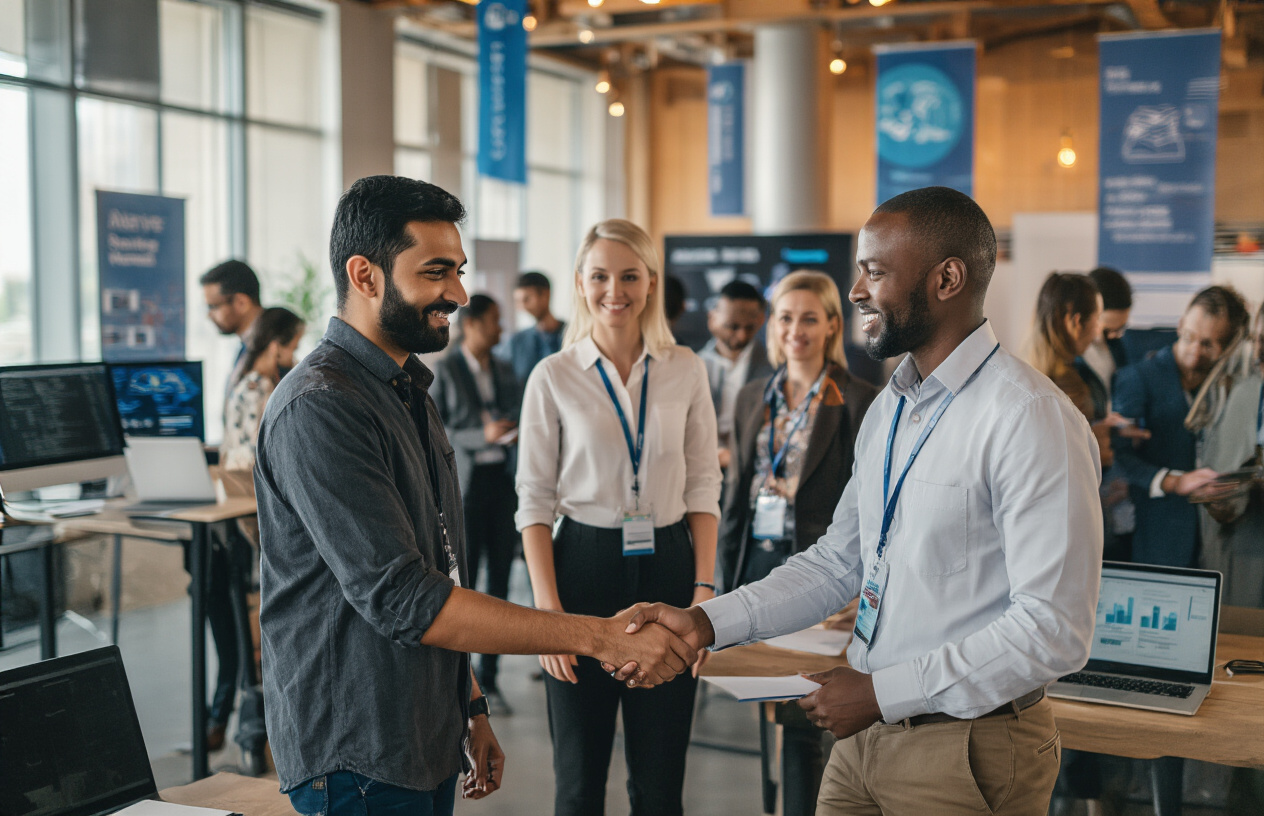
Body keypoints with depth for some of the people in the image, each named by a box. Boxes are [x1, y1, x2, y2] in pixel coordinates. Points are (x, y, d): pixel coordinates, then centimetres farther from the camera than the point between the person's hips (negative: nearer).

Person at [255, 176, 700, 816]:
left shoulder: (409, 393, 12)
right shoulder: (318, 408, -20)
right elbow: (400, 600, -26)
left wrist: (470, 708, 16)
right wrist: (598, 636, -26)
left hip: (427, 742, 9)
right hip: (356, 760, -9)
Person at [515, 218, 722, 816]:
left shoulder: (685, 370, 3)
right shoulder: (554, 376, -2)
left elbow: (702, 486, 6)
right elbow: (535, 500, -1)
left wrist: (704, 587, -3)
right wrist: (547, 608, -9)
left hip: (667, 566, 2)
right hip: (584, 564, -1)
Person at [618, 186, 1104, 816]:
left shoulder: (1030, 419, -19)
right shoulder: (888, 409, 9)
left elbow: (1052, 631, -22)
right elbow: (838, 562, 12)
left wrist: (882, 692, -18)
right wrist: (706, 622, 0)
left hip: (968, 749, -7)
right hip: (867, 730, 7)